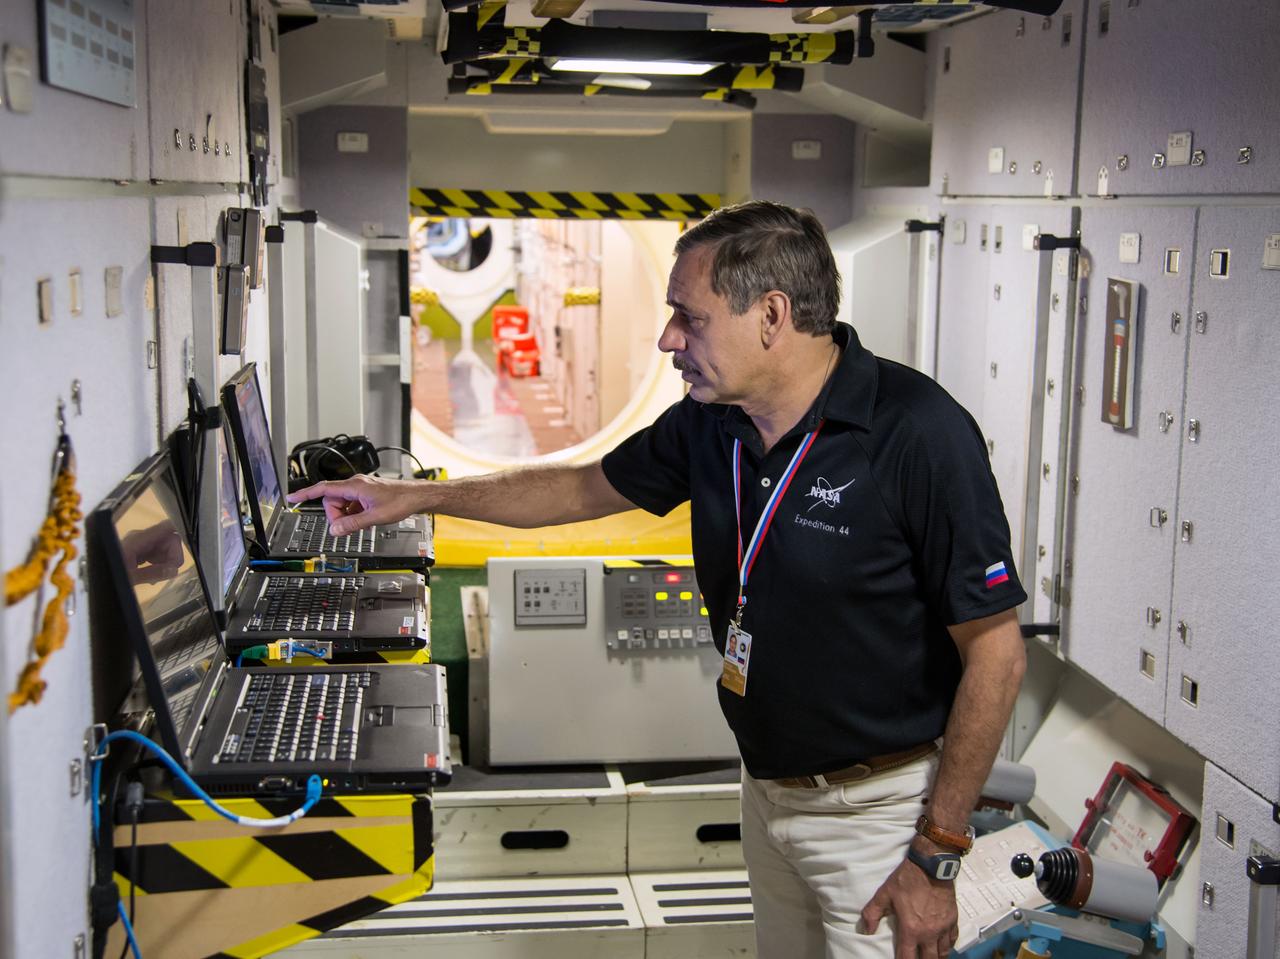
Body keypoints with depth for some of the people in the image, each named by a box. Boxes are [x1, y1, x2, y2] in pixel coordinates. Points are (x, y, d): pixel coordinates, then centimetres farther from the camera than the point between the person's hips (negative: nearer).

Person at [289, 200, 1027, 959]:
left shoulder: (919, 434, -24)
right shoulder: (710, 424, -2)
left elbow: (996, 652, -20)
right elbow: (588, 487, 16)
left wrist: (935, 860, -17)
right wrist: (417, 496, 15)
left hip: (877, 805, -6)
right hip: (768, 787, 7)